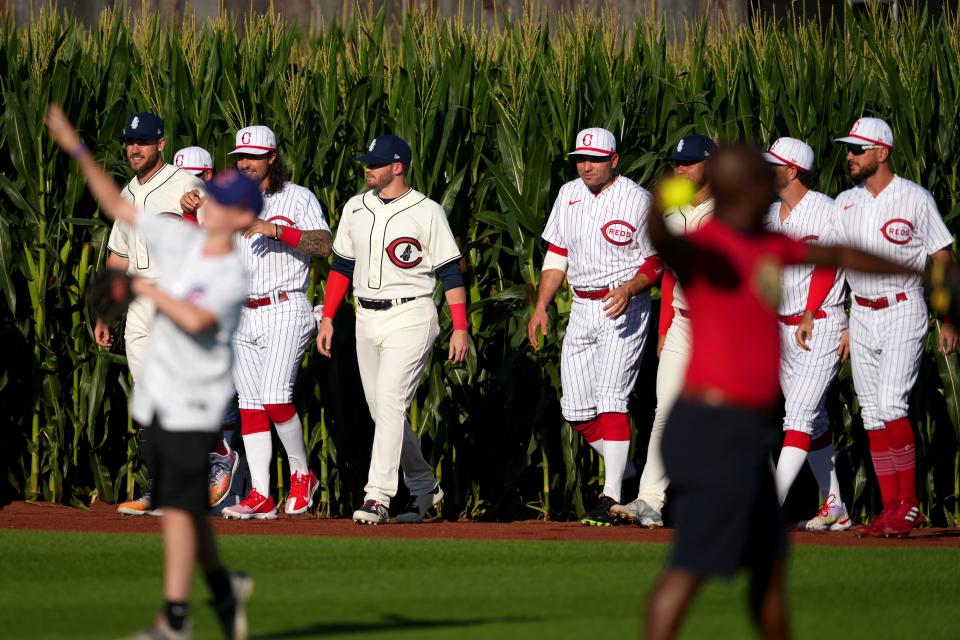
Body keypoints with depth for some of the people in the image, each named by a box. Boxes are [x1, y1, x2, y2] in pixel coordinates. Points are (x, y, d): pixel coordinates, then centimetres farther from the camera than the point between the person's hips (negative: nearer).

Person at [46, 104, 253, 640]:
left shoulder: (232, 275, -15)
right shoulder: (180, 240, 6)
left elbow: (196, 319, -33)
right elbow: (118, 206, 10)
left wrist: (149, 291, -18)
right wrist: (78, 150, 4)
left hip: (195, 404, -7)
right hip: (160, 400, 7)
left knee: (178, 506, -10)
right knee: (181, 506, 15)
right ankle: (224, 587, 32)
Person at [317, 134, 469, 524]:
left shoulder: (426, 212, -6)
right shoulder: (355, 209, 11)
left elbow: (450, 272, -6)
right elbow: (341, 266, 17)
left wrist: (461, 328, -12)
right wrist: (327, 318, 11)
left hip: (410, 317, -7)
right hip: (367, 320, 7)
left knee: (389, 402, -18)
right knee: (382, 411, 10)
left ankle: (377, 496, -21)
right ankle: (424, 488, 26)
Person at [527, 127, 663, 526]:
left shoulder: (637, 201, -7)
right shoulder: (568, 195, 11)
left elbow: (656, 263, -5)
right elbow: (556, 254, 17)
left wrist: (628, 289, -23)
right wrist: (541, 307, 9)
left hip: (624, 310, -7)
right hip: (581, 310, 7)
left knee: (610, 399, -16)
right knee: (576, 409, 3)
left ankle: (610, 499, -17)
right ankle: (625, 471, 24)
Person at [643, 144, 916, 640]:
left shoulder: (764, 244, 14)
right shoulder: (706, 248, -15)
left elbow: (836, 255, 29)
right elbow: (666, 246, -40)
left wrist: (917, 271, 41)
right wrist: (658, 216, -65)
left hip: (743, 434, 10)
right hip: (714, 431, -10)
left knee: (770, 561, 19)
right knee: (692, 566, -15)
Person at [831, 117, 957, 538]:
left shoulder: (915, 199, -5)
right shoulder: (844, 203, 10)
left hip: (903, 311, -6)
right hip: (860, 315, 6)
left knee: (890, 405, -18)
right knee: (872, 415, 4)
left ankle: (910, 503, -11)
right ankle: (891, 508, 8)